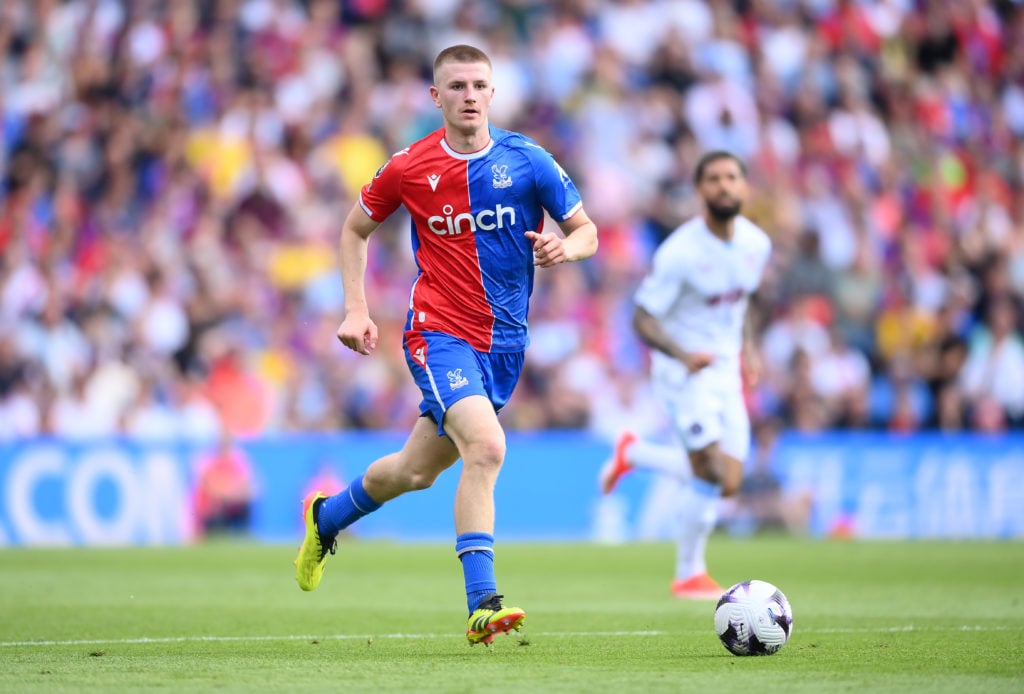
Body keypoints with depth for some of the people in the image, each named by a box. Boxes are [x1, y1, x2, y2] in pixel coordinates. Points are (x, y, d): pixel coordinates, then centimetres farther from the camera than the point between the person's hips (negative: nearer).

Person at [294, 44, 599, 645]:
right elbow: (356, 230, 12)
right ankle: (484, 605, -26)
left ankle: (326, 517, 44)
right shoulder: (409, 168, -4)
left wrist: (565, 247, -21)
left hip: (504, 342, 3)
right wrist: (357, 312, 2)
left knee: (416, 471, 13)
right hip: (438, 331, -3)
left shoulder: (527, 161, -3)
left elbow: (587, 232, 3)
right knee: (487, 446, -27)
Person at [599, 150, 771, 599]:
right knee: (716, 474, -16)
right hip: (685, 371, -7)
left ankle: (633, 453, 26)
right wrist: (683, 355, -34)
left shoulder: (757, 244, 1)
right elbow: (643, 319, -17)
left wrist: (747, 349, 7)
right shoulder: (679, 252, -19)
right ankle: (689, 575, 6)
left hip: (726, 367, 7)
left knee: (727, 482, 3)